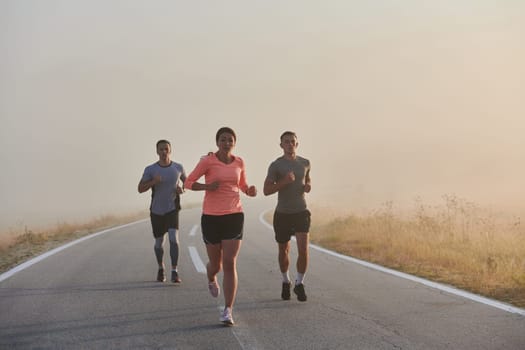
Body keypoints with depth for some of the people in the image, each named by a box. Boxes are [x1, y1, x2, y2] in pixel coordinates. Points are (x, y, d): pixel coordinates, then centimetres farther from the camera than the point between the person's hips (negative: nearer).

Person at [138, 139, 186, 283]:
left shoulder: (178, 167, -2)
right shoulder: (150, 169, -6)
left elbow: (186, 181, 15)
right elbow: (140, 189, -9)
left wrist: (182, 188, -7)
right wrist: (153, 182, -26)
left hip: (172, 210, -1)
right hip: (156, 211, 1)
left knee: (174, 238, -20)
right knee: (159, 242, 11)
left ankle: (174, 273, -18)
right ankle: (160, 268, 37)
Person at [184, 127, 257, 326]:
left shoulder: (239, 162, 5)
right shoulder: (207, 161, -6)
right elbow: (188, 183, -2)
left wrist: (250, 191, -2)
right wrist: (207, 186, -20)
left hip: (234, 216, 1)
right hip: (211, 217, -1)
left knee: (230, 264, -11)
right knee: (215, 264, 11)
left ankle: (228, 312, -9)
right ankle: (211, 279, 51)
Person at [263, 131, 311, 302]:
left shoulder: (305, 163, 3)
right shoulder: (275, 165, -8)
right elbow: (266, 190, -12)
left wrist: (308, 186, -1)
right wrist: (284, 182, -26)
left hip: (301, 212, 1)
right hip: (282, 213, -1)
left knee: (303, 249, -15)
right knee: (284, 251, 12)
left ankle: (299, 284, 3)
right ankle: (286, 282, 35)